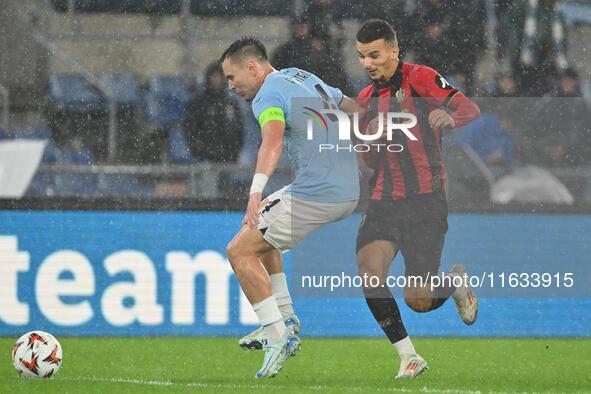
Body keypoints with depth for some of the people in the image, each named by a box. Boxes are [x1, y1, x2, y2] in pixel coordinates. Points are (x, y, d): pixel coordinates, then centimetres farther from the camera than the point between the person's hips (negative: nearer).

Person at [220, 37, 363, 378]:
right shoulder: (303, 78, 19)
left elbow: (273, 140, -30)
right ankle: (285, 318, 22)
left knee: (240, 251, -4)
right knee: (261, 224, 28)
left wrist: (256, 192, -43)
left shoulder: (268, 96, -10)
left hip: (316, 194, -10)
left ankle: (279, 337, -8)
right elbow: (353, 107, 30)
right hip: (350, 192, 10)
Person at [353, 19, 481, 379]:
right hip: (385, 201, 5)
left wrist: (450, 118, -36)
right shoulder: (367, 99, 14)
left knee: (418, 301, -7)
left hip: (426, 200, -5)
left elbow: (471, 108, -14)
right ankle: (409, 357, -7)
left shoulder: (419, 78, -4)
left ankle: (458, 282, 28)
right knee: (369, 274, -20)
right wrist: (372, 138, -3)